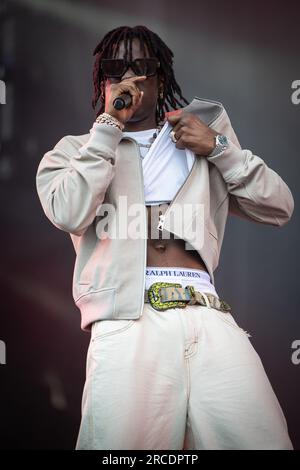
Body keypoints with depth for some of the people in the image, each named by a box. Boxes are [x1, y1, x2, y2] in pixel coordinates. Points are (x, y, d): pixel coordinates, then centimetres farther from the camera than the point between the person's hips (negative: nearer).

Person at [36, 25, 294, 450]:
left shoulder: (204, 133, 25)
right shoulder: (76, 150, 18)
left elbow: (279, 208, 19)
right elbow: (69, 215, -4)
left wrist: (219, 148, 8)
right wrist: (110, 122, 0)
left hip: (210, 318, 2)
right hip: (127, 320, -2)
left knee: (262, 441, -14)